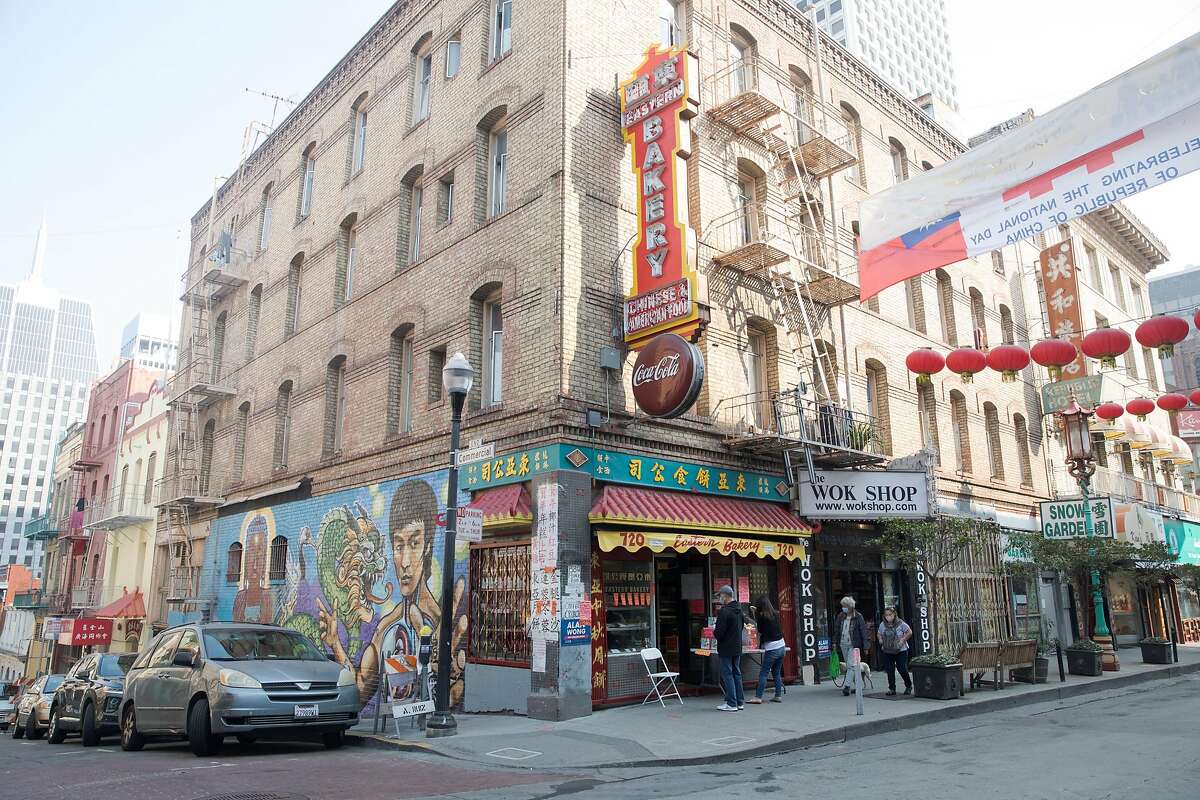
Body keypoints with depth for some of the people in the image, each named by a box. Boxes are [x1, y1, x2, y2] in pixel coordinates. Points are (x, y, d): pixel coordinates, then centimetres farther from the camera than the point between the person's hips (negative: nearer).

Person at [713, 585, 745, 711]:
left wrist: (714, 633, -1)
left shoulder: (724, 611, -19)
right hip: (737, 647, 8)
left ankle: (731, 703, -1)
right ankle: (740, 702, 19)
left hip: (726, 649, -8)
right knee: (737, 674, 15)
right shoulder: (739, 610, 9)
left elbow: (719, 632, -21)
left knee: (727, 675, -2)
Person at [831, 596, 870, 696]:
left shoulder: (858, 617, -7)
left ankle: (847, 686, -16)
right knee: (849, 665, 10)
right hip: (843, 644, 6)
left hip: (854, 645, -5)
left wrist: (866, 646, -10)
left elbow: (864, 632, -7)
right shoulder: (840, 616, 6)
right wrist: (835, 642, 10)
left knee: (851, 665, -13)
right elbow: (837, 630, 15)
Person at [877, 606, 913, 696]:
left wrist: (903, 640, -14)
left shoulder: (901, 623, -10)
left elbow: (909, 632, -2)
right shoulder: (882, 625, 1)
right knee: (889, 670, 1)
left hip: (901, 650, -3)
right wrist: (880, 639, -4)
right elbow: (879, 634, 17)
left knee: (902, 669, -1)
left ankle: (908, 686, 24)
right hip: (887, 651, 4)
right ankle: (892, 689, 11)